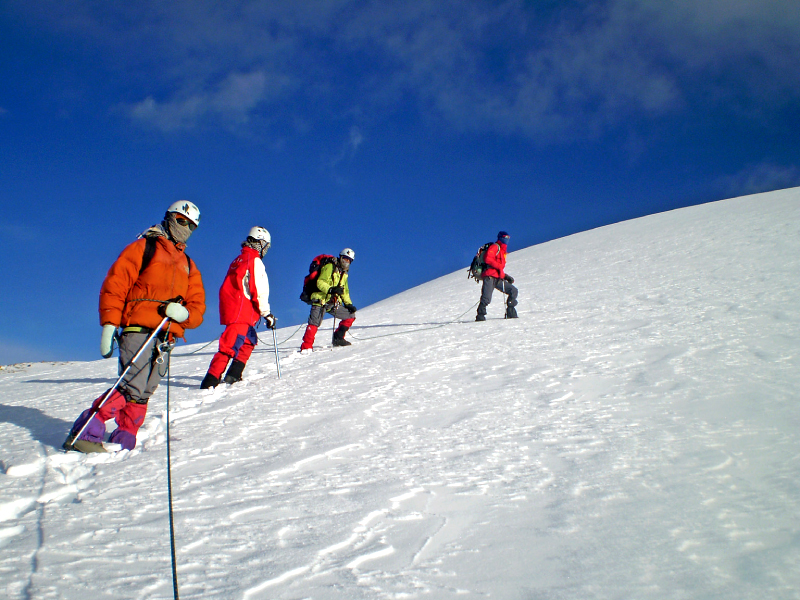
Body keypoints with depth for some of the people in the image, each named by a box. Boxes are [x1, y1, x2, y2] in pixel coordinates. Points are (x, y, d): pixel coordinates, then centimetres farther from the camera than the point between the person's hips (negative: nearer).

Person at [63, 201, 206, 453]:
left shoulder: (189, 266, 24)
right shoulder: (143, 247, 9)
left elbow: (198, 307, 16)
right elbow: (114, 285, 0)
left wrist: (183, 313, -8)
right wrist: (109, 325, -9)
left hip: (166, 338, 5)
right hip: (138, 330, -5)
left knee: (143, 394, 0)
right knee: (133, 388, -18)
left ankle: (122, 442, 6)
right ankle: (83, 434, -12)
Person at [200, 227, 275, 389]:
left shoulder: (237, 260, 19)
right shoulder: (255, 261, -8)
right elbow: (259, 290, -13)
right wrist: (267, 313, -9)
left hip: (230, 308, 9)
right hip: (241, 313, -9)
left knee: (250, 340, 21)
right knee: (230, 346, -12)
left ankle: (233, 376, 18)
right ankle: (210, 381, -17)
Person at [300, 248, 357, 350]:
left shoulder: (344, 273, 21)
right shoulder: (329, 267, -6)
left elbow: (345, 291, 28)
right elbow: (320, 282, -17)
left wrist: (348, 304, 16)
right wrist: (331, 289, -33)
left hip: (333, 304, 8)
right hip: (321, 301, -8)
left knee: (351, 315, 8)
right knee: (315, 323, -22)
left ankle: (338, 338, 14)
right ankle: (306, 346, -21)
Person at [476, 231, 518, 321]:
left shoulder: (503, 251, 30)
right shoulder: (495, 247, 3)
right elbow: (487, 259, -16)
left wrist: (506, 276, 16)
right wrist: (499, 266, -16)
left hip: (498, 279, 9)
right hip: (490, 277, -8)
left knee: (514, 291, 0)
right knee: (486, 299, -19)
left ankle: (510, 313, 4)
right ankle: (480, 315, -7)